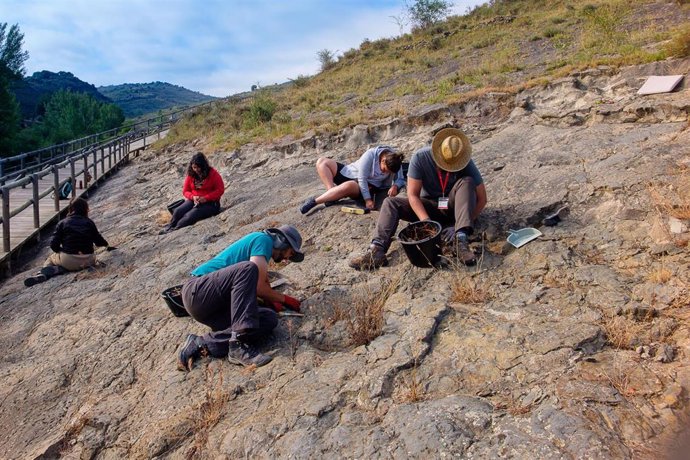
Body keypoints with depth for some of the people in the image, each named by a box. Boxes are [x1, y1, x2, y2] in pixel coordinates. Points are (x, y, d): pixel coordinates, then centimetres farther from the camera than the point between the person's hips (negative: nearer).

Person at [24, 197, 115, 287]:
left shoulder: (62, 223, 2)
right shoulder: (89, 223, 4)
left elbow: (54, 245, -2)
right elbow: (98, 241, 14)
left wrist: (62, 251, 19)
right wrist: (106, 245, 36)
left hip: (68, 260, 2)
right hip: (87, 261, -2)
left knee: (50, 258, 32)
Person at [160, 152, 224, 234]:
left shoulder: (213, 173, -8)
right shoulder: (191, 174, 4)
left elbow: (220, 190, -11)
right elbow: (185, 191, 10)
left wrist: (206, 198, -21)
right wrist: (193, 197, -14)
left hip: (210, 203, -5)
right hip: (194, 201, 5)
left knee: (190, 216, -29)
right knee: (178, 212, -24)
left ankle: (174, 230, -28)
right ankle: (169, 227, -23)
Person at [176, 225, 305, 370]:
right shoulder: (263, 239, -5)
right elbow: (258, 286, -13)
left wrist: (272, 301, 6)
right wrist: (284, 299, 1)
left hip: (216, 306, 9)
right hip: (197, 290, -9)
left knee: (269, 319, -9)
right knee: (248, 269, -30)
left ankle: (202, 343, -12)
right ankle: (239, 344, -34)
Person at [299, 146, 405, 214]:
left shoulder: (394, 162, -14)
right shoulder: (370, 155, -23)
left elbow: (400, 179, -5)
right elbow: (362, 178, -24)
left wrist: (395, 186, -29)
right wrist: (367, 199, -28)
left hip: (368, 185, -1)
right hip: (350, 173, 1)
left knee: (349, 186, -41)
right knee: (321, 162, -16)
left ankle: (314, 201, -32)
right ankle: (331, 191, -30)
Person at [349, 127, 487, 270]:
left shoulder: (465, 163, -21)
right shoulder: (420, 157, -21)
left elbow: (482, 199, -18)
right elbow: (413, 195, -21)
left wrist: (458, 226, -29)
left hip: (454, 206, -1)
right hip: (429, 206, 1)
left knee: (466, 182, -30)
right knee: (391, 202, -20)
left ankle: (461, 239, -43)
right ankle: (377, 249, -41)